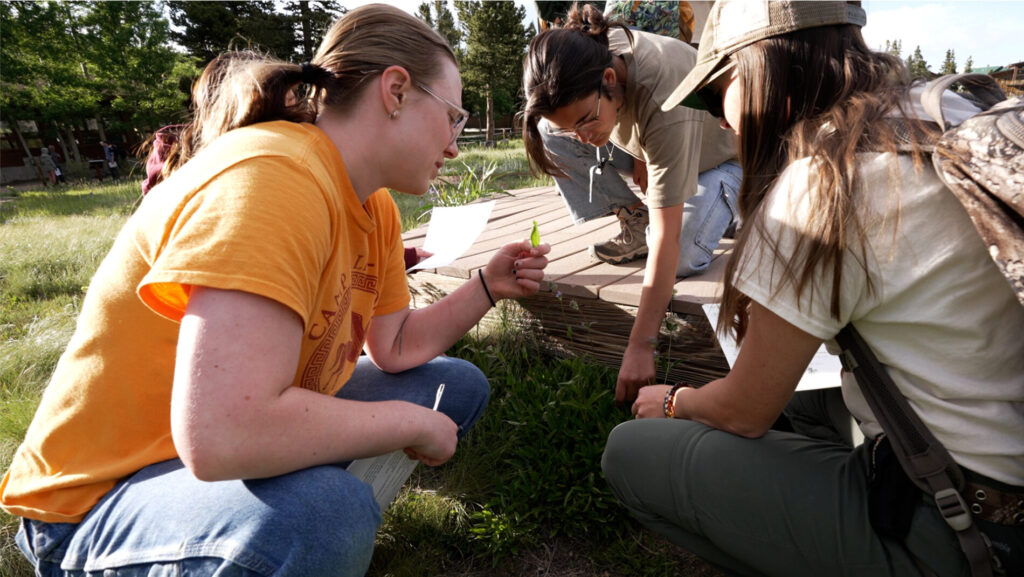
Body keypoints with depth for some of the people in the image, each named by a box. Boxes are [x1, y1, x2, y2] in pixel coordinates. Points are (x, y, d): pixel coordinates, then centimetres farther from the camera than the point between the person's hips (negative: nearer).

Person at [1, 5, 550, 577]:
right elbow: (220, 436, -38)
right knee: (321, 512, -39)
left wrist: (488, 287, -1)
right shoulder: (273, 179, -29)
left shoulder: (376, 209, 0)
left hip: (258, 438, 8)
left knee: (461, 386, 10)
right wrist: (415, 422, -24)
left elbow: (395, 348, 6)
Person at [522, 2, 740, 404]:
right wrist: (636, 154, -12)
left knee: (684, 261, -28)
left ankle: (722, 203, 6)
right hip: (645, 145, 5)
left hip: (718, 154, -5)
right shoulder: (589, 53, -28)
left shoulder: (666, 104, -45)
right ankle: (634, 217, -2)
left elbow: (667, 241, -46)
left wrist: (640, 347, -46)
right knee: (555, 131, -19)